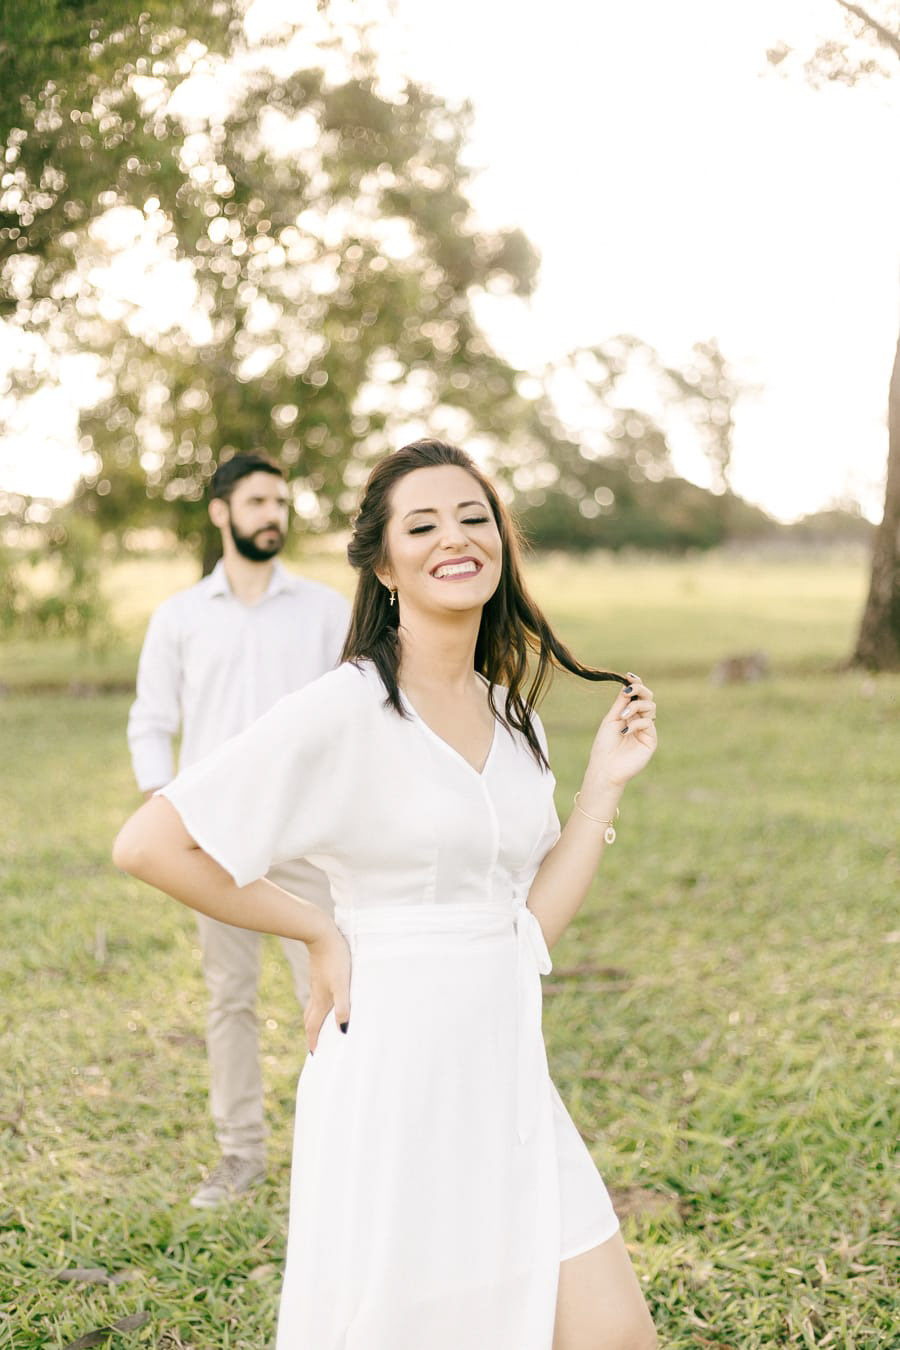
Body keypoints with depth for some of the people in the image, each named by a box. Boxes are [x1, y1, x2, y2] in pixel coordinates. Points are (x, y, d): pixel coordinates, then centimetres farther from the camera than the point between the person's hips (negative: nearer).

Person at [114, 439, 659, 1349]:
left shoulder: (512, 717, 9)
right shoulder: (346, 711, -12)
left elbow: (532, 924, 7)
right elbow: (148, 844, -15)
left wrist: (606, 781, 2)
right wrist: (319, 932, -9)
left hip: (505, 1074, 6)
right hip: (396, 1077, -6)